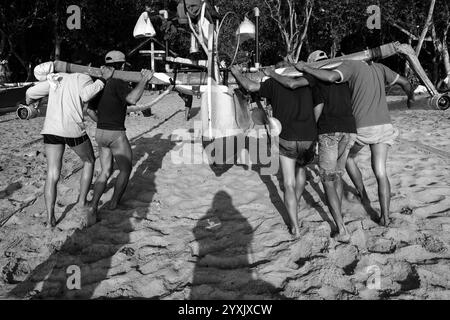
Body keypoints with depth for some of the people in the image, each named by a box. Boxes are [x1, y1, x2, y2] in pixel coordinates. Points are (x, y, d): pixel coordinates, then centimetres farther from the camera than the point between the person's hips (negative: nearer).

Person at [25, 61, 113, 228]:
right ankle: (82, 201, 25)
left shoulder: (55, 79, 20)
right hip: (73, 129, -4)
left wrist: (29, 103, 40)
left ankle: (50, 218, 3)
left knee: (52, 175, 7)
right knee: (89, 161, 23)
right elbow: (85, 95, -16)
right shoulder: (84, 78, 6)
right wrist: (103, 79, -6)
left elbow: (30, 93, 18)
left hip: (51, 129, 4)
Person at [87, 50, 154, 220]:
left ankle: (93, 206, 5)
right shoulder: (118, 83, -16)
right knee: (125, 169, 13)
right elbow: (132, 99, -36)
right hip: (116, 134, -7)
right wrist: (144, 79, -26)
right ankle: (114, 203, 19)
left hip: (100, 133, 7)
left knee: (106, 171, 15)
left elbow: (90, 110, 14)